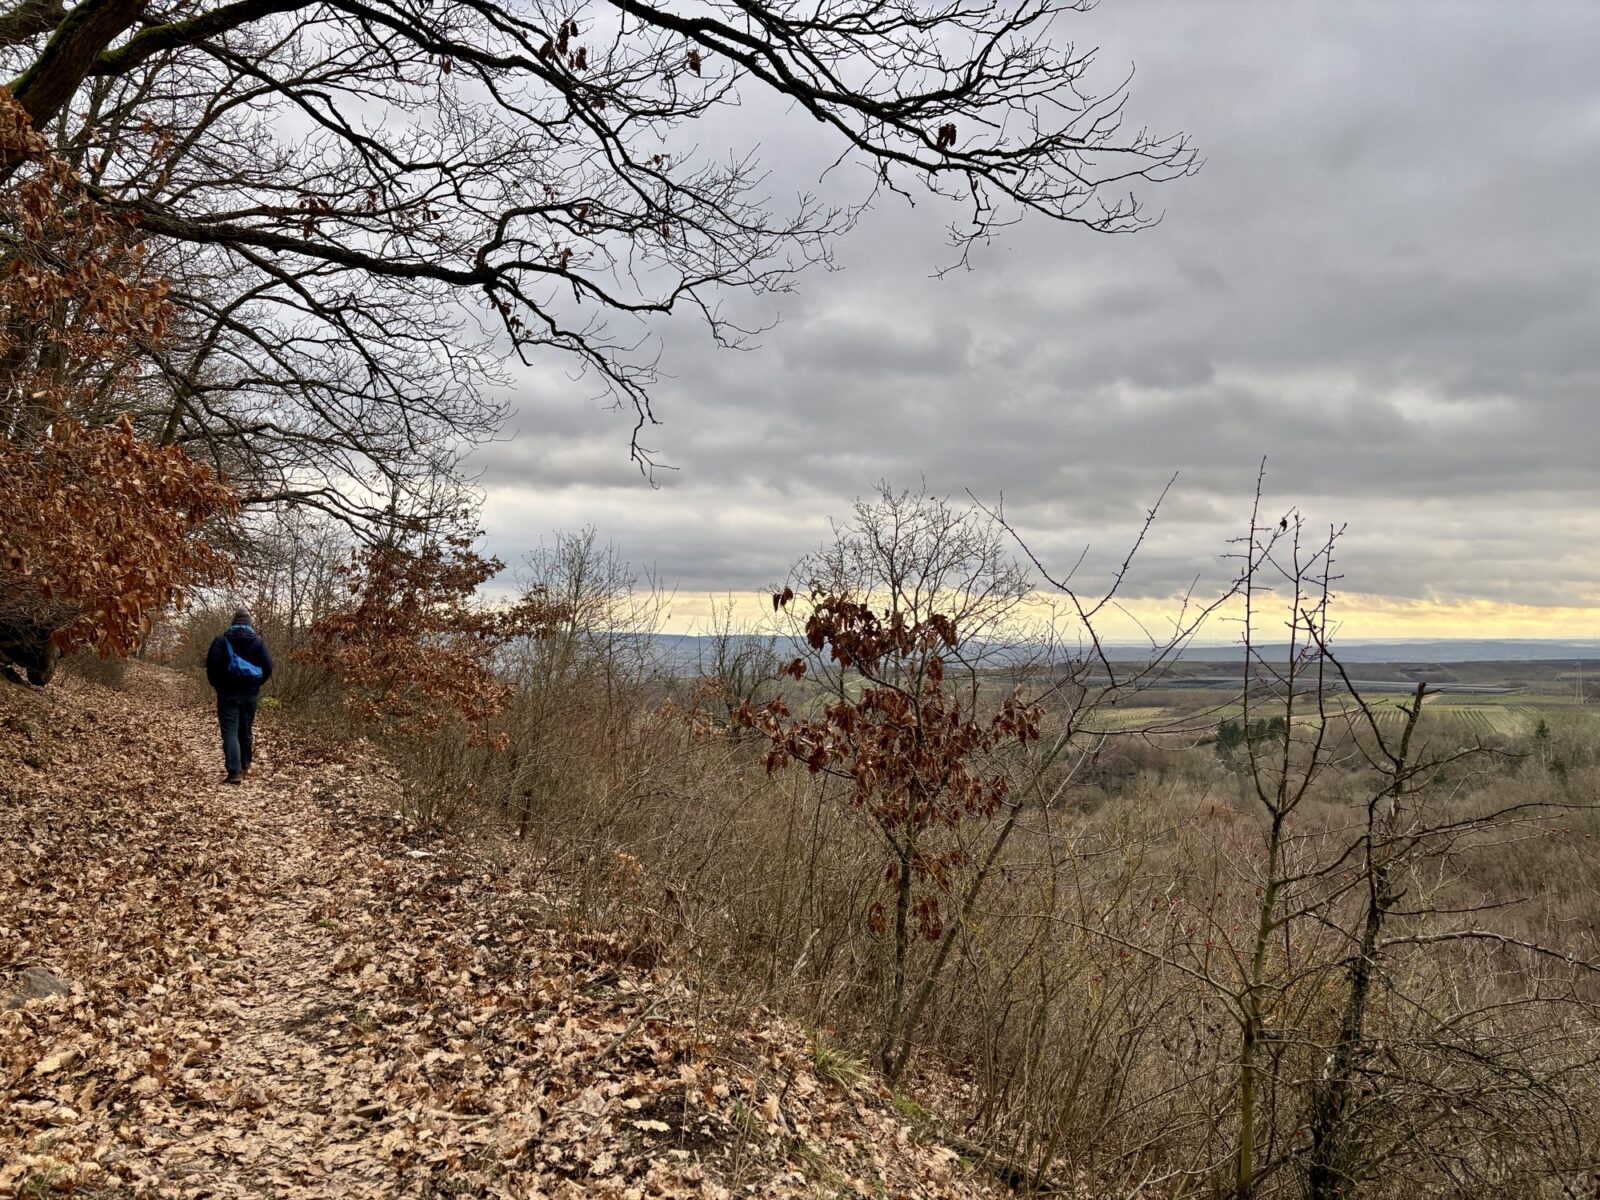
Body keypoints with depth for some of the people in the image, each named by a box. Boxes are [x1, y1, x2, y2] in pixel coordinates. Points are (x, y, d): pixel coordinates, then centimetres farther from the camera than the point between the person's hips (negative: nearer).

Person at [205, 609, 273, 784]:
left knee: (230, 731, -5)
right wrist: (256, 683, 10)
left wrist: (217, 685, 5)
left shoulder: (221, 639, -2)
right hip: (251, 693, 2)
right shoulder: (257, 640, 1)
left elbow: (211, 664, -9)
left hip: (228, 692, -2)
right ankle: (245, 766, 29)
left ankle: (235, 772, -15)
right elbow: (268, 666, -5)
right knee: (247, 729, 17)